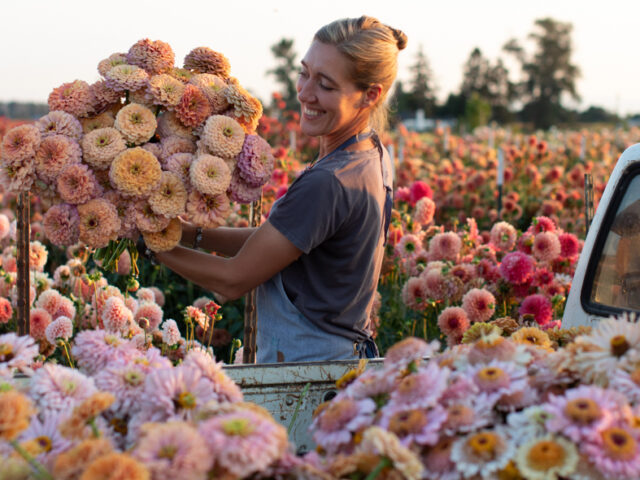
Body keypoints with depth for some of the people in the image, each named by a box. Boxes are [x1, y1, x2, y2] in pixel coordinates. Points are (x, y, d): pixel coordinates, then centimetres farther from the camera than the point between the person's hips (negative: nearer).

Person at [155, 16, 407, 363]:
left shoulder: (328, 184, -26)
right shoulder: (371, 158, 3)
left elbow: (234, 280, -16)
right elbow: (270, 239, 11)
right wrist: (190, 232, 2)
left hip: (310, 368, -9)